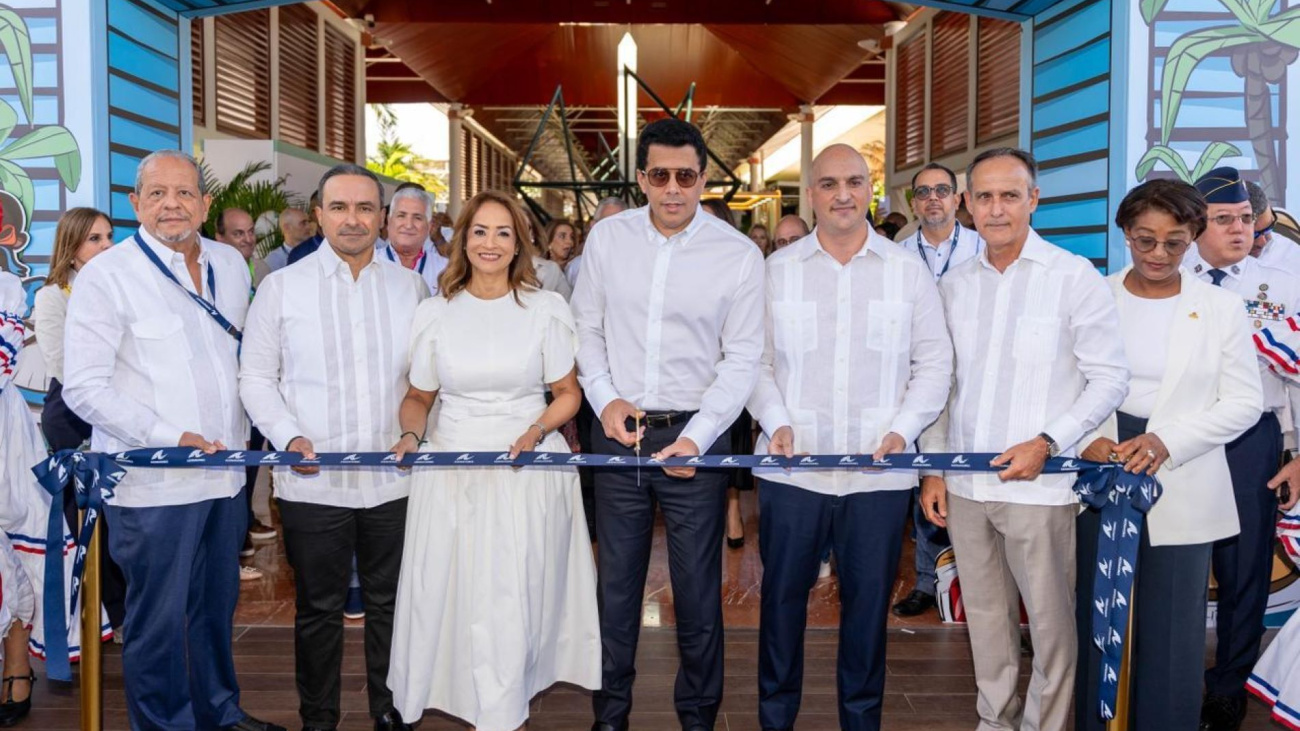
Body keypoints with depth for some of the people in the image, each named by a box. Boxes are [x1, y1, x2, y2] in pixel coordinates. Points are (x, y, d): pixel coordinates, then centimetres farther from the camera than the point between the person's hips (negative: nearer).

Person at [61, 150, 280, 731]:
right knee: (159, 619, 4)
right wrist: (170, 438, -17)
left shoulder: (230, 265, 9)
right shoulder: (106, 275, -9)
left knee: (217, 605, 18)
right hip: (152, 483, -6)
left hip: (224, 474, 6)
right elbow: (84, 386, -13)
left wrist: (238, 440, 13)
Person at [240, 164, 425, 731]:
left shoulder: (410, 286, 7)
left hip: (394, 478, 2)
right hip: (313, 481, -1)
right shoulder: (282, 287, 2)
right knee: (319, 609, 10)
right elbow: (256, 375, 3)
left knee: (390, 603, 12)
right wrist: (289, 437, -11)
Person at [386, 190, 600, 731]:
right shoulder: (435, 313, 5)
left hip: (528, 469, -2)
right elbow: (418, 397, 14)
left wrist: (536, 432, -12)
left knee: (514, 600, -1)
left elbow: (568, 393, 6)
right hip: (449, 472, 2)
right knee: (446, 592, 4)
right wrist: (411, 436, -5)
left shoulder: (546, 308, 0)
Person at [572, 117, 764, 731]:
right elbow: (588, 328, 8)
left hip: (696, 434, -2)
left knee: (698, 587, 7)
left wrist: (695, 438, -17)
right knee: (616, 581, 14)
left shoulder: (739, 255, -7)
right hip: (618, 429, 2)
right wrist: (604, 398, -7)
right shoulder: (608, 237, 1)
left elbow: (742, 358, -7)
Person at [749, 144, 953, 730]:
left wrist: (902, 429, -8)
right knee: (782, 597, 9)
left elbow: (934, 362, 4)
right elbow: (755, 359, 5)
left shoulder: (908, 271, 4)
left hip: (879, 472, 0)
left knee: (868, 601, 9)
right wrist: (776, 423, -9)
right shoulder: (776, 269, 5)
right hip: (792, 467, 0)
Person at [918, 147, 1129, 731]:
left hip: (1040, 485, -4)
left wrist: (1047, 442, -16)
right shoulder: (953, 284, 9)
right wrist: (933, 468, 8)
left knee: (1050, 619, 3)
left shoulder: (1075, 277, -4)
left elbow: (1109, 378, -5)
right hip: (965, 484, 4)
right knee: (985, 615, 15)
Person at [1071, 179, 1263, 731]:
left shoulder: (1220, 308, 2)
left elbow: (1244, 401, -1)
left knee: (1170, 630, 5)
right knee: (1096, 618, 9)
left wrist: (1167, 440, -14)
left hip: (1181, 489, -1)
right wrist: (1085, 438, -17)